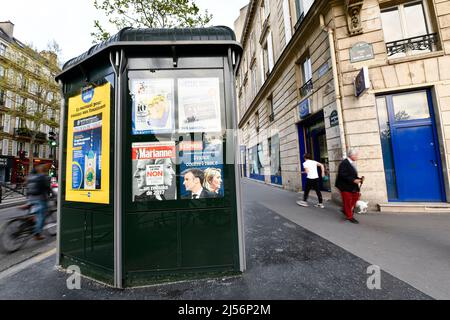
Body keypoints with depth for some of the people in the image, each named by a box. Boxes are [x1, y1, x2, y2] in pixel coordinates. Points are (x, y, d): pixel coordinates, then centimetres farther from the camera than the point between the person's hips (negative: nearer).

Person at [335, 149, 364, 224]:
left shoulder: (353, 163, 10)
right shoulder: (344, 163, -18)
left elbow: (353, 175, 15)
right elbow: (342, 175, -25)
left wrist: (359, 179, -1)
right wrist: (353, 180, -26)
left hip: (352, 186, 9)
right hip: (345, 186, -9)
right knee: (347, 201, 3)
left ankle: (346, 210, 31)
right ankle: (349, 217, 18)